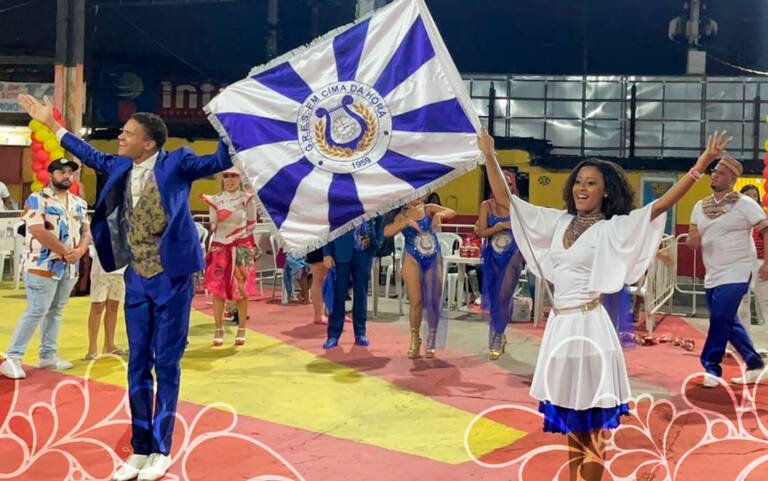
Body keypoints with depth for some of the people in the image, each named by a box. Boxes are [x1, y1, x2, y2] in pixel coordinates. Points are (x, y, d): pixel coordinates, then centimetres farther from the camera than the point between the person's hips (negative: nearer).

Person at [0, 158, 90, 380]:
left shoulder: (79, 203, 12)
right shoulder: (37, 199, -8)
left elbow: (86, 231, 12)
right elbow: (37, 231, -19)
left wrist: (80, 251, -9)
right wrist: (65, 252, -17)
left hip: (69, 267, 7)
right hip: (42, 265, -6)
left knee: (55, 311, 13)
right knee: (36, 311, -8)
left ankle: (48, 355, 21)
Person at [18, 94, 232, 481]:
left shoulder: (176, 164, -10)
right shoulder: (121, 167, 6)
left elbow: (221, 161, -15)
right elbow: (90, 155, 23)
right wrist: (51, 123, 28)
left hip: (172, 279, -5)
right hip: (137, 280, 6)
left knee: (166, 365, 3)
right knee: (137, 366, 9)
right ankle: (140, 449, 20)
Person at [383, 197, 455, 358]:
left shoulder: (429, 209, 6)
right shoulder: (402, 215, 3)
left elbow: (451, 212, -4)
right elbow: (387, 232, -11)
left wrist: (440, 214, -24)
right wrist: (406, 222, -22)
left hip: (433, 259, 1)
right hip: (413, 260, -1)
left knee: (433, 302, 2)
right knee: (416, 301, -2)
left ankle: (431, 342, 15)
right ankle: (414, 340, 12)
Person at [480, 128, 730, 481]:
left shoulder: (612, 229, -6)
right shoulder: (558, 222, 8)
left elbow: (661, 205, -16)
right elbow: (505, 199, 10)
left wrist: (702, 164, -23)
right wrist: (489, 155, 8)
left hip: (588, 325, -5)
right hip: (558, 323, 6)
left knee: (590, 425, 4)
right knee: (569, 421, 17)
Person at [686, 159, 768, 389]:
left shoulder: (745, 204, -8)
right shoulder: (700, 206, 9)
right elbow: (692, 239, 11)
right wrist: (693, 241, -13)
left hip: (736, 274, -7)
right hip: (712, 275, 7)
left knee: (720, 319, -14)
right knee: (729, 322, 13)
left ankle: (711, 367, -3)